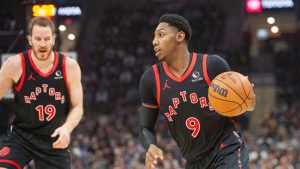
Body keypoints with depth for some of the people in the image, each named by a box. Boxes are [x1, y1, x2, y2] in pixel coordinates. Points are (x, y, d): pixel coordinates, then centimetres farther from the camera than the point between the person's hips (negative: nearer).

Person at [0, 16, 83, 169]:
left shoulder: (69, 66, -7)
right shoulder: (15, 65, -12)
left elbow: (77, 107, -1)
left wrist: (66, 128, -21)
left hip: (55, 140, 2)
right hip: (21, 135, -2)